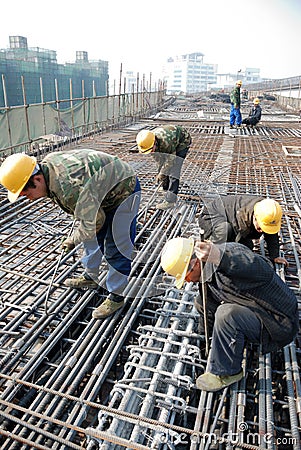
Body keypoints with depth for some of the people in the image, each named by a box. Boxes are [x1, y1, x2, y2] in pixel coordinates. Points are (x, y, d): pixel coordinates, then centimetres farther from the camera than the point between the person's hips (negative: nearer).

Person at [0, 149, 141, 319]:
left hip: (124, 190, -9)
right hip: (103, 192, 10)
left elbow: (90, 225, -30)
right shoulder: (47, 163, -9)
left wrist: (73, 240, -11)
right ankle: (90, 277, 37)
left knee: (115, 248, -6)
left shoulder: (71, 187, -39)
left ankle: (116, 297, 10)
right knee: (94, 237, 19)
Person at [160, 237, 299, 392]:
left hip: (280, 325, -8)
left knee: (227, 314, -33)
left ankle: (226, 372, -9)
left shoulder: (231, 252, -27)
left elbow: (265, 272, -46)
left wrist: (220, 257, -55)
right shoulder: (205, 271, 2)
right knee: (201, 303, 7)